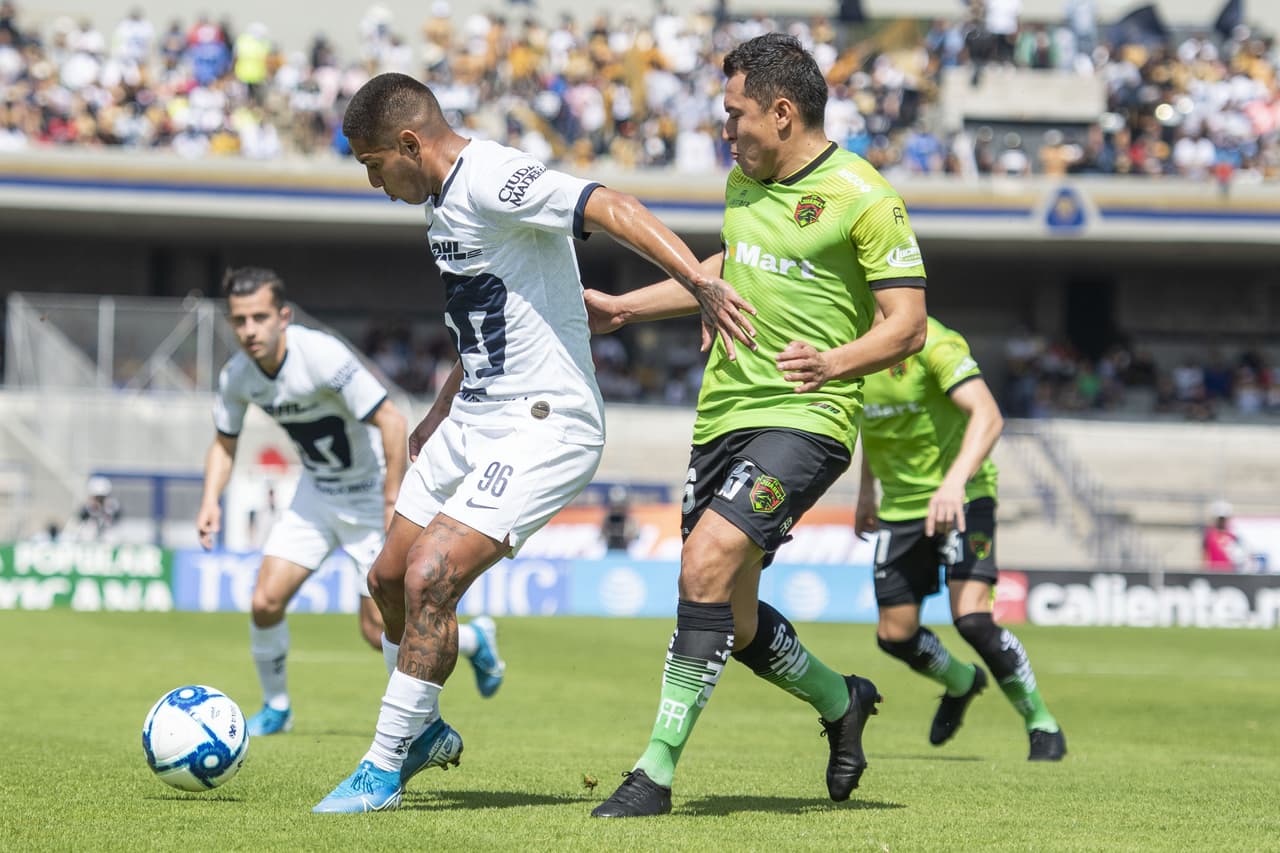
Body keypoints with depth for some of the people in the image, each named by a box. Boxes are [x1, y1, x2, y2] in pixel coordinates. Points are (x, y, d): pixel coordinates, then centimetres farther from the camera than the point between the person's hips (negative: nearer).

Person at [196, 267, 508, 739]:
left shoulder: (323, 356, -30)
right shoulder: (236, 376, -10)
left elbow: (391, 421, -27)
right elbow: (225, 443, 8)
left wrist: (392, 505, -26)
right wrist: (211, 500, -9)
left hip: (370, 492, -6)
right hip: (315, 492, 6)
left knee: (380, 632, -6)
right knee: (266, 601, -8)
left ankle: (474, 641, 23)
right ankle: (276, 708, 16)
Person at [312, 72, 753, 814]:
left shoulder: (493, 180, -19)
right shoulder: (447, 199, 12)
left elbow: (613, 209, -30)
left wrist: (702, 284, -41)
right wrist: (441, 412, 32)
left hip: (545, 429, -10)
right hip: (473, 423, 10)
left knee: (430, 579, -17)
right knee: (391, 578, 15)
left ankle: (384, 770, -5)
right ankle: (426, 731, 37)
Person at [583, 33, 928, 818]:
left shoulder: (864, 198, -11)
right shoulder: (744, 181, 12)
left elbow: (908, 324, -12)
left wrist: (834, 361, -29)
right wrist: (625, 308, 31)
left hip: (805, 417, -8)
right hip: (724, 410, 8)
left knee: (708, 561, -25)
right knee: (731, 620, 8)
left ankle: (658, 770, -20)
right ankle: (840, 702, 38)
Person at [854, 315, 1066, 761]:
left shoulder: (929, 343, -22)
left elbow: (987, 416, -32)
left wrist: (954, 482, -45)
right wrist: (866, 490, 24)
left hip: (960, 499, -7)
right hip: (900, 505, 7)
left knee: (971, 618, -22)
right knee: (895, 634, 3)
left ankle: (1041, 723, -1)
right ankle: (961, 683, 37)